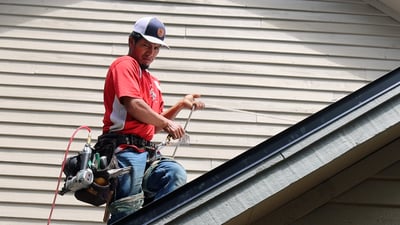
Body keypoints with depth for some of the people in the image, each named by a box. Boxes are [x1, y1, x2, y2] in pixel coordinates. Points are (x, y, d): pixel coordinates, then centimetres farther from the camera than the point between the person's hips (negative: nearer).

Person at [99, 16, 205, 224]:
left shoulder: (152, 82, 25)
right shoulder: (125, 65, 1)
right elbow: (133, 105, -14)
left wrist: (181, 105, 15)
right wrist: (167, 123, -7)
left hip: (145, 152, 8)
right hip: (125, 148, -8)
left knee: (175, 174, -21)